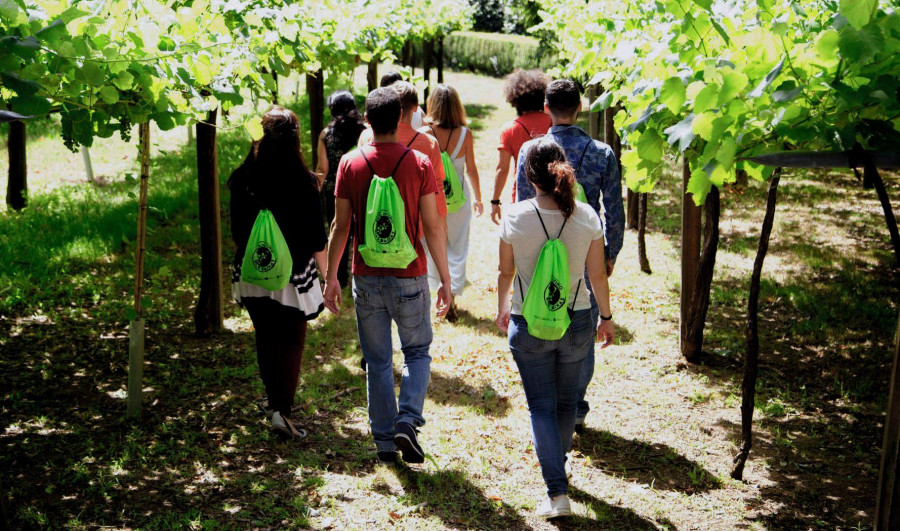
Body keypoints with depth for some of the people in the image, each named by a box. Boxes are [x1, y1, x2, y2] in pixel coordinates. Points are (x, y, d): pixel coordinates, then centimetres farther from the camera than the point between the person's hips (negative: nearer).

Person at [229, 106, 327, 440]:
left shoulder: (242, 180, -4)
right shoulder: (304, 183, -14)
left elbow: (236, 232, 5)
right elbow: (316, 238, -9)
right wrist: (327, 274, 4)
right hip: (293, 275, -3)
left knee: (265, 338, 19)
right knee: (292, 341, 6)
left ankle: (274, 398, 34)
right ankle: (281, 409, -4)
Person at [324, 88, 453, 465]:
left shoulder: (350, 164, -2)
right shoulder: (419, 164, -7)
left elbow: (340, 226, -1)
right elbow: (433, 227, -7)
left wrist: (331, 276, 8)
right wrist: (446, 280, -1)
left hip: (366, 278, 2)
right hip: (409, 278, -1)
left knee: (377, 361, 12)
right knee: (417, 351, 16)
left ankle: (385, 441, 18)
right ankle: (408, 421, -2)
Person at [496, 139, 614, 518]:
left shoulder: (515, 217, -14)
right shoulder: (586, 217, -11)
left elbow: (505, 272, -2)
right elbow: (597, 274, -3)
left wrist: (502, 309, 17)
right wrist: (606, 317, 13)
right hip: (576, 323, 2)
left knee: (541, 407, 7)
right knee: (566, 402, 22)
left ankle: (557, 492, 1)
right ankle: (559, 464, 45)